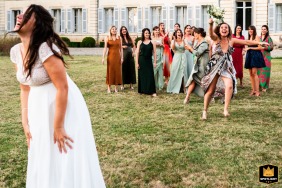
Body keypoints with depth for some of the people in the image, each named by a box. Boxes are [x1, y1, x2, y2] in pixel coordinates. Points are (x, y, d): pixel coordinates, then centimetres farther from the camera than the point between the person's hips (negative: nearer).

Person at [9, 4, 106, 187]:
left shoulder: (45, 48, -24)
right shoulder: (16, 51, -1)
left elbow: (62, 88, -24)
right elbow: (25, 88, 7)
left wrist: (58, 127, -20)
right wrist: (25, 123, 5)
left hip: (64, 106, -7)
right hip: (39, 109, 7)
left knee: (65, 162, 3)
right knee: (41, 161, 17)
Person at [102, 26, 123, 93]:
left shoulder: (119, 38, 8)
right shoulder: (107, 38, 2)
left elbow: (121, 48, 7)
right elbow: (105, 48, -5)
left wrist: (122, 57, 1)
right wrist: (103, 58, -12)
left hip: (117, 56, 2)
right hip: (110, 56, -2)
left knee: (117, 71, 4)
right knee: (110, 71, 1)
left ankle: (116, 87, 11)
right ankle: (109, 88, 5)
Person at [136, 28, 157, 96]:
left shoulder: (152, 42, 3)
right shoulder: (140, 42, 3)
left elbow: (154, 53, 4)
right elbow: (137, 53, 2)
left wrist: (155, 62, -1)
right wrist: (137, 63, -3)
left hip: (149, 61, 0)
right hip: (141, 60, 0)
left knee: (150, 76, -5)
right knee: (142, 75, 5)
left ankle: (152, 91, -4)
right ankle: (142, 90, 16)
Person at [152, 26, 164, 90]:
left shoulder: (161, 38, 11)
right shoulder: (151, 38, 4)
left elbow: (163, 46, 17)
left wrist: (161, 45, -3)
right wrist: (154, 44, -11)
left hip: (160, 54, 2)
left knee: (160, 69, -1)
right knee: (153, 69, -6)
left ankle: (160, 85, 4)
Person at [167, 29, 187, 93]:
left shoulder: (183, 41, 5)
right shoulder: (173, 41, 5)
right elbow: (172, 48, -12)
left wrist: (183, 40, -16)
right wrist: (174, 40, -17)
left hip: (183, 57, 0)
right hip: (176, 57, 0)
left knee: (182, 72, -2)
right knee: (175, 72, -1)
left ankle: (182, 88, 4)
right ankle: (174, 88, 4)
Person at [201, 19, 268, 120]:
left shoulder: (231, 40, 0)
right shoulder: (216, 39, -9)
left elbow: (246, 42, 7)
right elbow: (211, 34, -31)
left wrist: (259, 42, 8)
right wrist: (210, 24, -52)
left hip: (227, 67, 2)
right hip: (214, 66, -2)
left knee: (230, 86, -23)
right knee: (210, 90, 1)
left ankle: (225, 109, -14)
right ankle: (205, 111, 19)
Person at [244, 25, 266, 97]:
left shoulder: (256, 37, -5)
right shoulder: (249, 38, 17)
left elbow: (259, 47, -12)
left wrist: (250, 48, -10)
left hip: (255, 55, -7)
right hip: (249, 55, 7)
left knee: (254, 73, -13)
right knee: (251, 73, 4)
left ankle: (257, 91, -13)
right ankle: (253, 90, 8)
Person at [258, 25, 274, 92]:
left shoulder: (269, 38, -2)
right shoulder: (259, 38, 12)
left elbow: (271, 47, -8)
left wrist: (263, 47, -16)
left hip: (266, 57, -4)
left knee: (265, 71, -3)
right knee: (259, 71, 1)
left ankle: (264, 87, 3)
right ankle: (259, 85, 11)